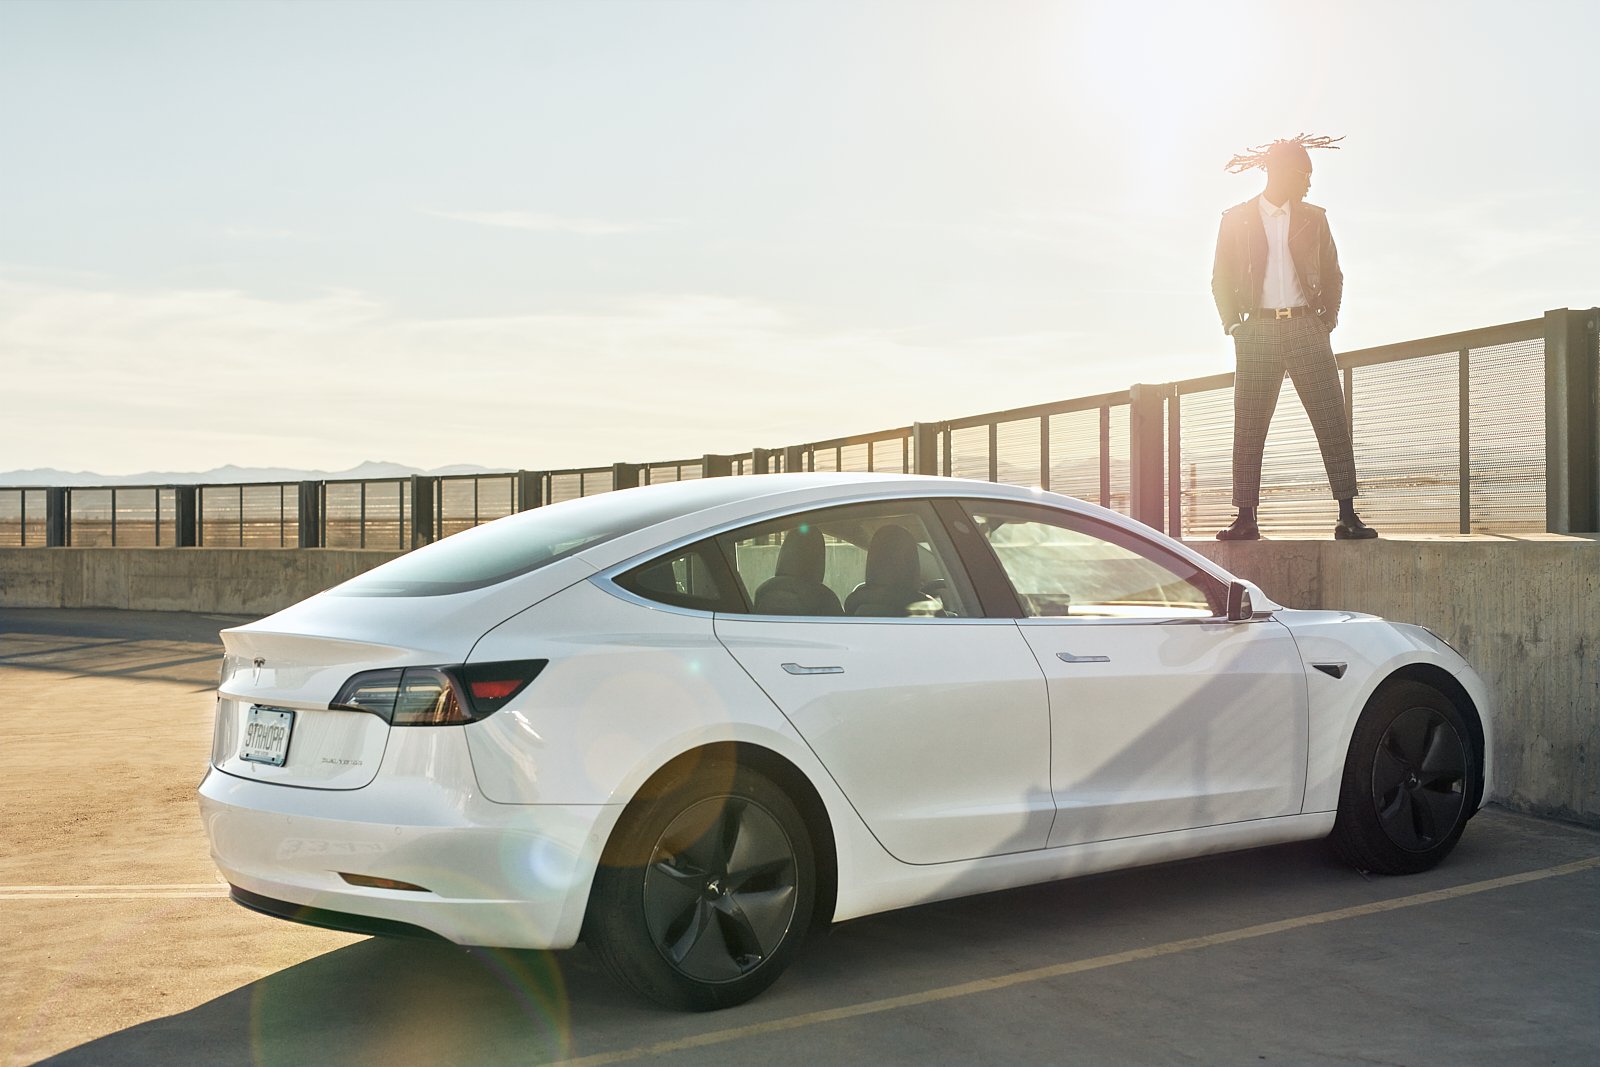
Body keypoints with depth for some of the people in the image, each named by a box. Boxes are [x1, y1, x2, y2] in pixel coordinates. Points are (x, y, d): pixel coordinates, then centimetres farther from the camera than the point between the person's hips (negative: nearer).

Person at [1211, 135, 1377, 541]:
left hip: (1306, 329, 2)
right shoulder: (1236, 219, 7)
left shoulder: (1313, 218, 13)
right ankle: (1245, 519, 2)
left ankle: (1348, 516, -4)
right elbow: (1222, 280, 9)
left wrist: (1328, 321, 4)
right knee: (1248, 429, -3)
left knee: (1333, 423, -6)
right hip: (1257, 332, -1)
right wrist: (1233, 325, -1)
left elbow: (1332, 275, 16)